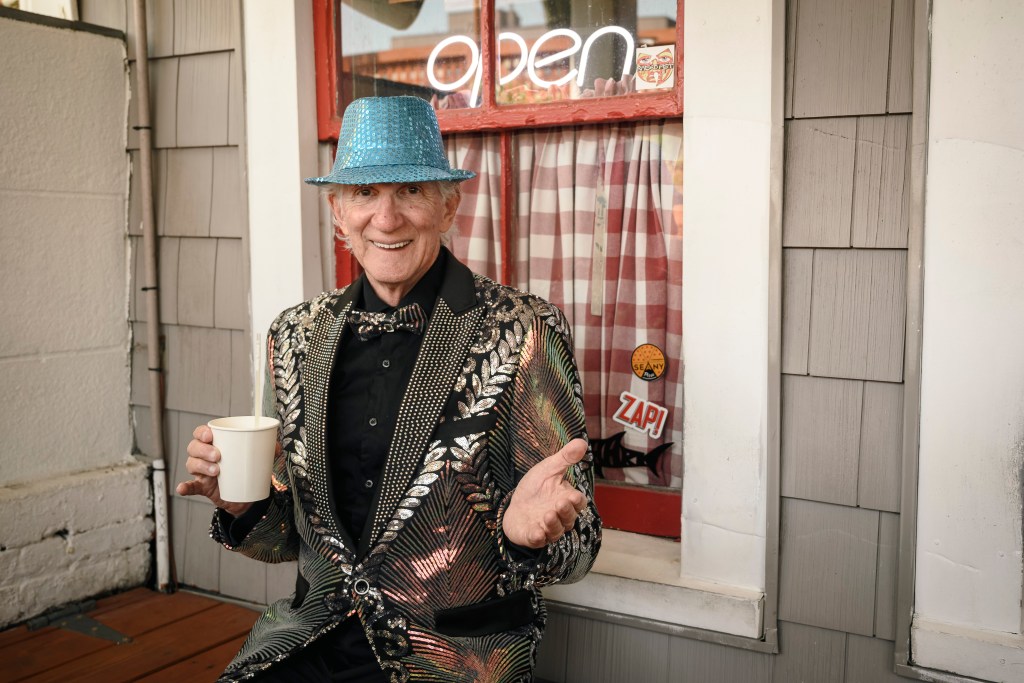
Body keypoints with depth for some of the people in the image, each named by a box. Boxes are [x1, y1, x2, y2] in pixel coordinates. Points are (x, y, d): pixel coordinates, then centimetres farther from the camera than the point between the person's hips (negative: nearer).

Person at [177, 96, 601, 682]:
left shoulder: (525, 333, -13)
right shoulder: (298, 337, 2)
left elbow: (579, 546, -10)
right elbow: (295, 537, 11)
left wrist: (524, 529, -31)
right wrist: (244, 502, -10)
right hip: (317, 634, 3)